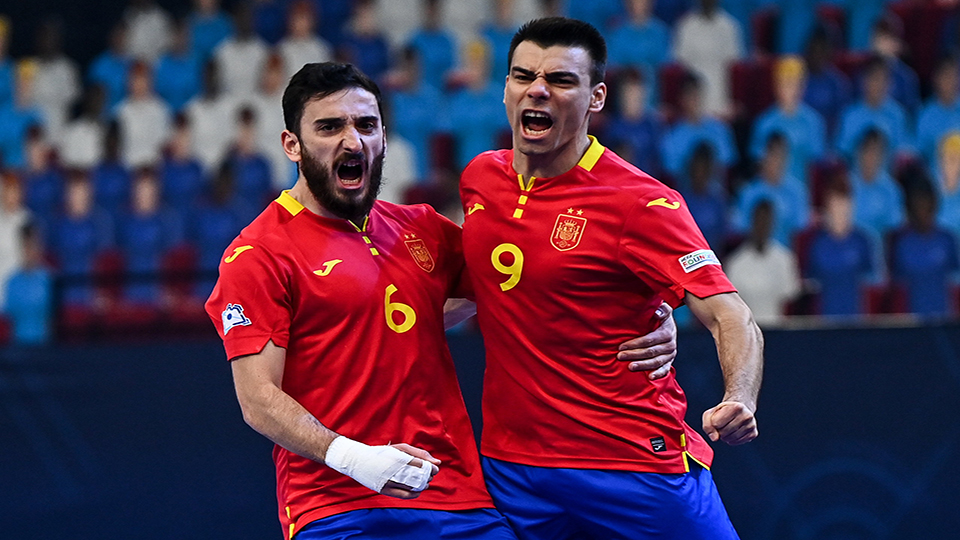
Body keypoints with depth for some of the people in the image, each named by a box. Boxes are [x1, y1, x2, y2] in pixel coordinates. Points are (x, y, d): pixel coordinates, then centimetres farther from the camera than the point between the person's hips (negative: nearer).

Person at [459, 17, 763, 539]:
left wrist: (739, 402, -36)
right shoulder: (479, 178, 6)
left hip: (637, 466, -5)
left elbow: (731, 320, -18)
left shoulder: (640, 202, -12)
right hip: (511, 469, 5)